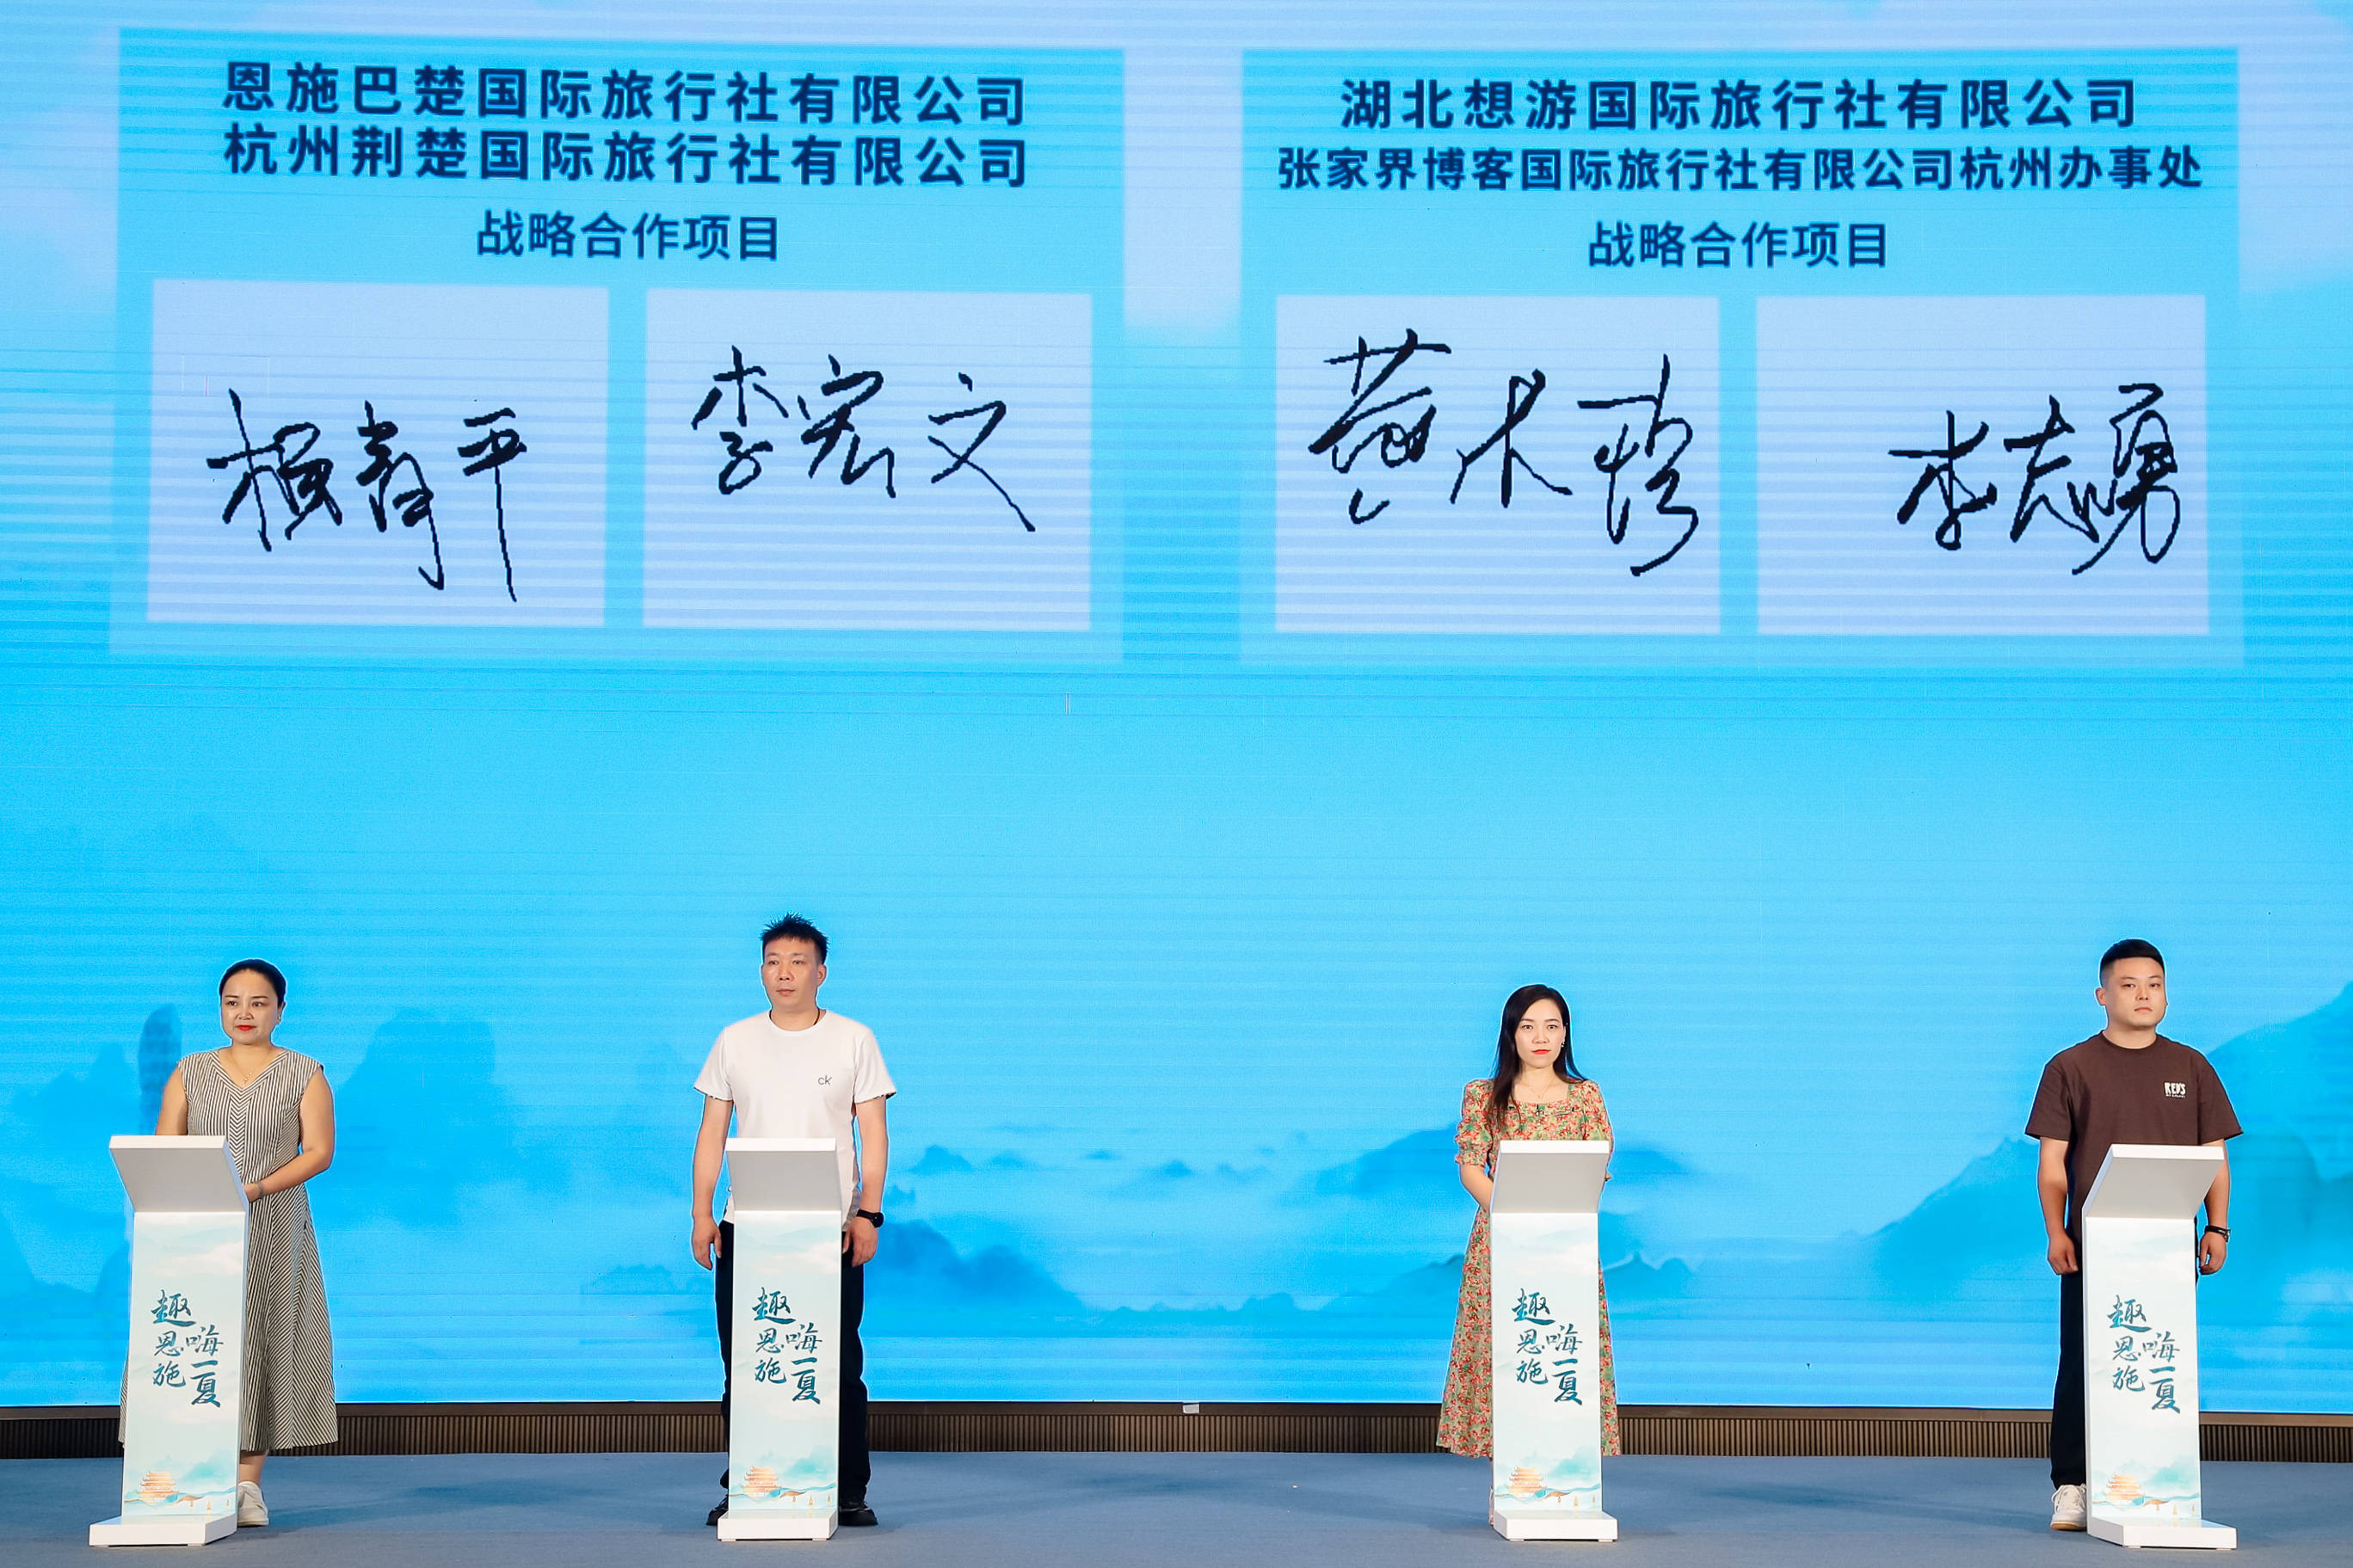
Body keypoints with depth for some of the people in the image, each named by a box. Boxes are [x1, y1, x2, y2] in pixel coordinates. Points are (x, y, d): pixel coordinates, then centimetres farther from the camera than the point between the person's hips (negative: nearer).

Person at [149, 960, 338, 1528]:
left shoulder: (304, 1074, 5)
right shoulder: (191, 1071, 12)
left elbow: (319, 1151, -2)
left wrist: (258, 1188, -16)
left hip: (272, 1226, -2)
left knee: (261, 1340, -4)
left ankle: (247, 1482, 0)